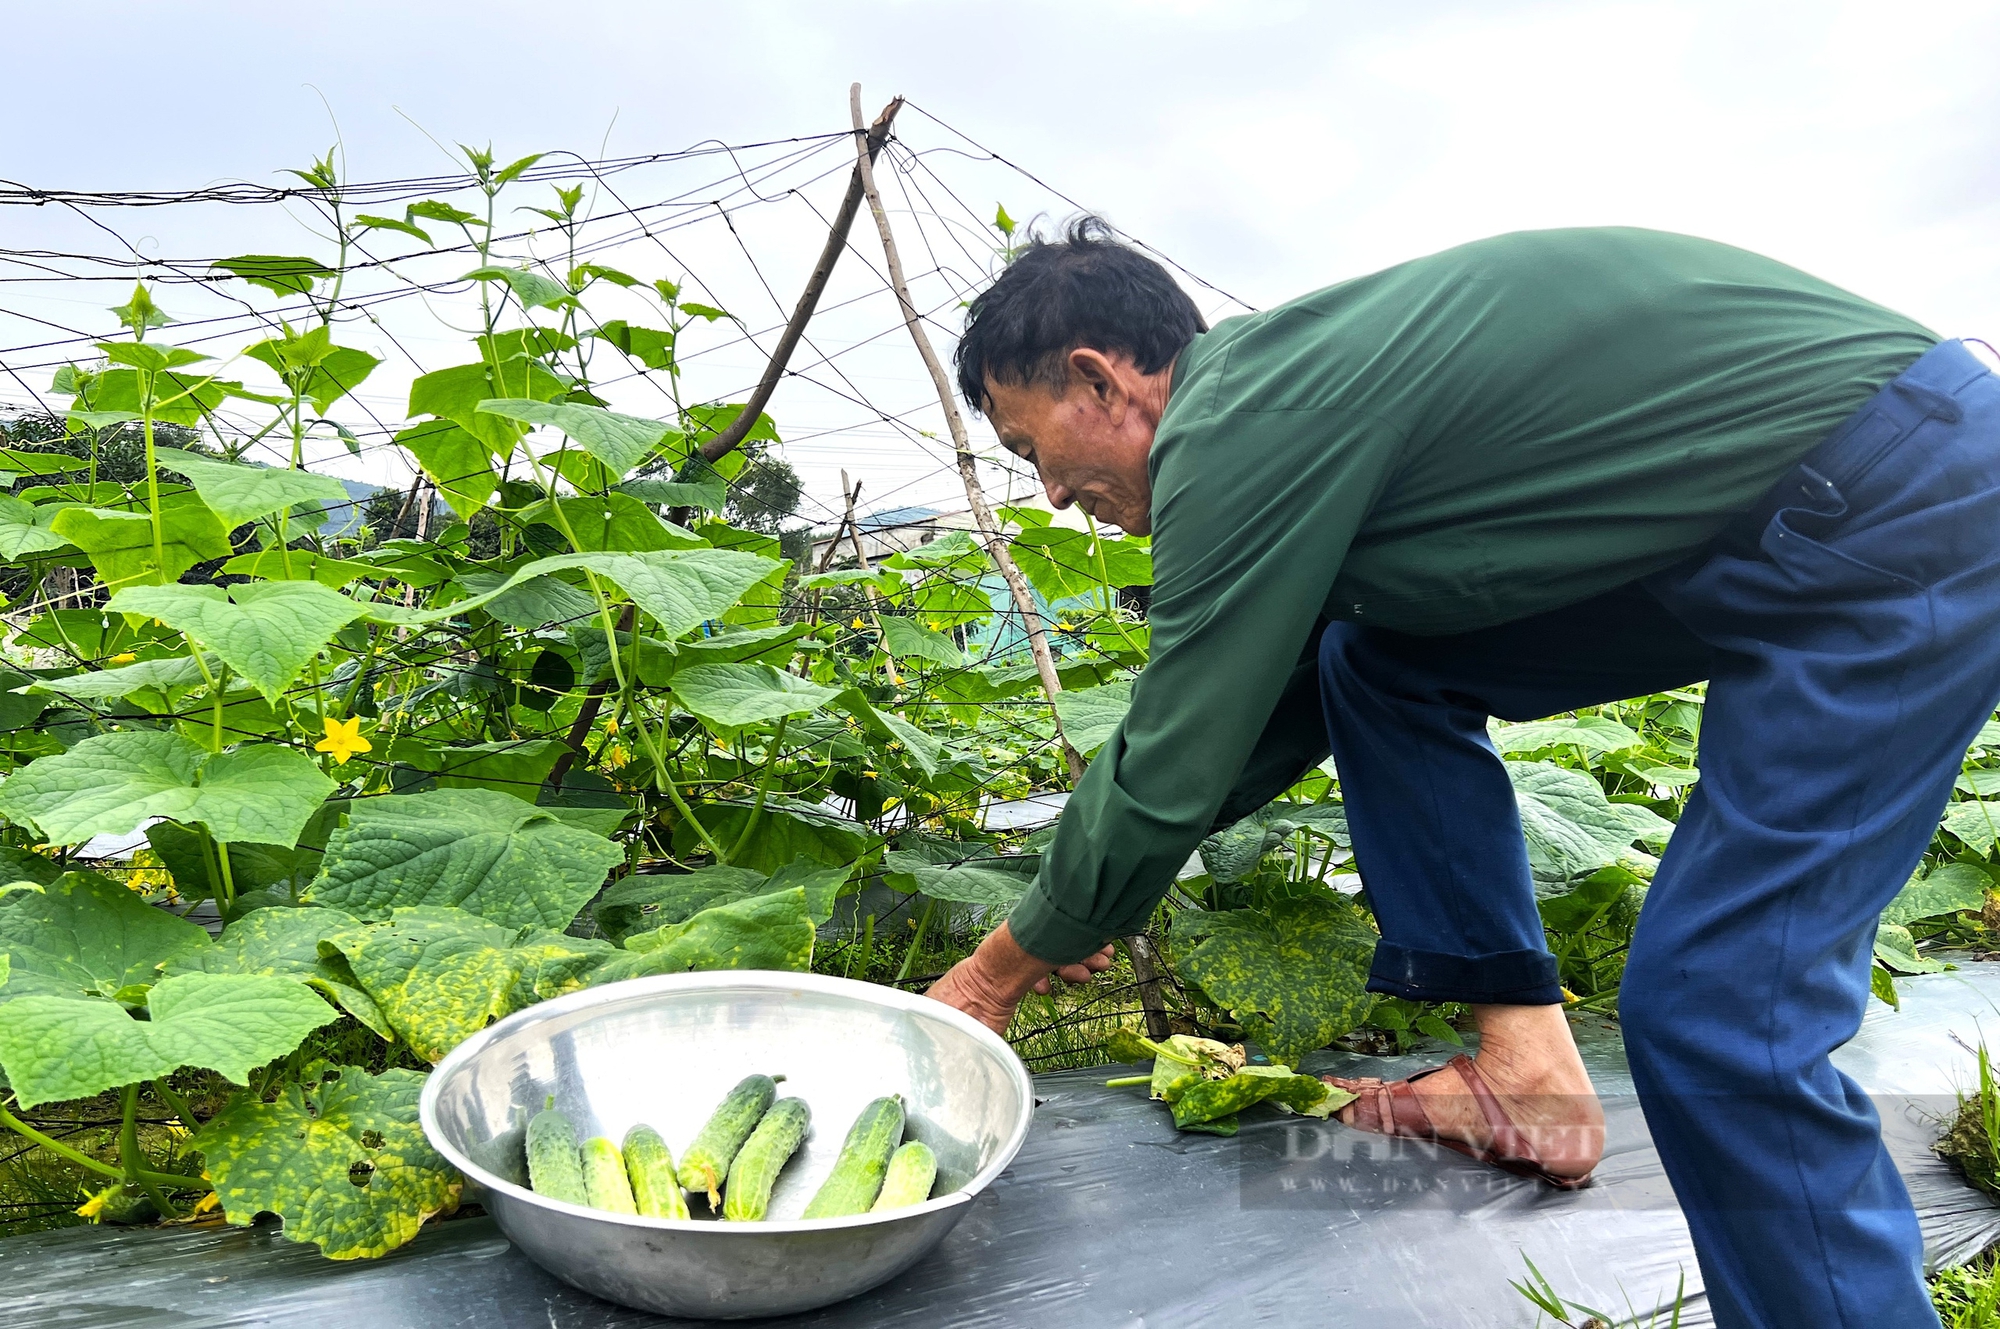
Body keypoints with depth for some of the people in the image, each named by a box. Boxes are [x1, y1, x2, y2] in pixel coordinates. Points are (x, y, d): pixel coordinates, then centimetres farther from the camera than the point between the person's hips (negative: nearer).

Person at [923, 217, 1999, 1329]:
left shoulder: (1237, 433, -19)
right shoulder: (1285, 374, 11)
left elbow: (1168, 781, -14)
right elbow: (1269, 695, 20)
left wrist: (999, 974, 3)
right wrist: (1081, 899, 24)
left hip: (1909, 508, -10)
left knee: (1713, 1015, -13)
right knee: (1384, 670, 9)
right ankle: (1526, 1067, 10)